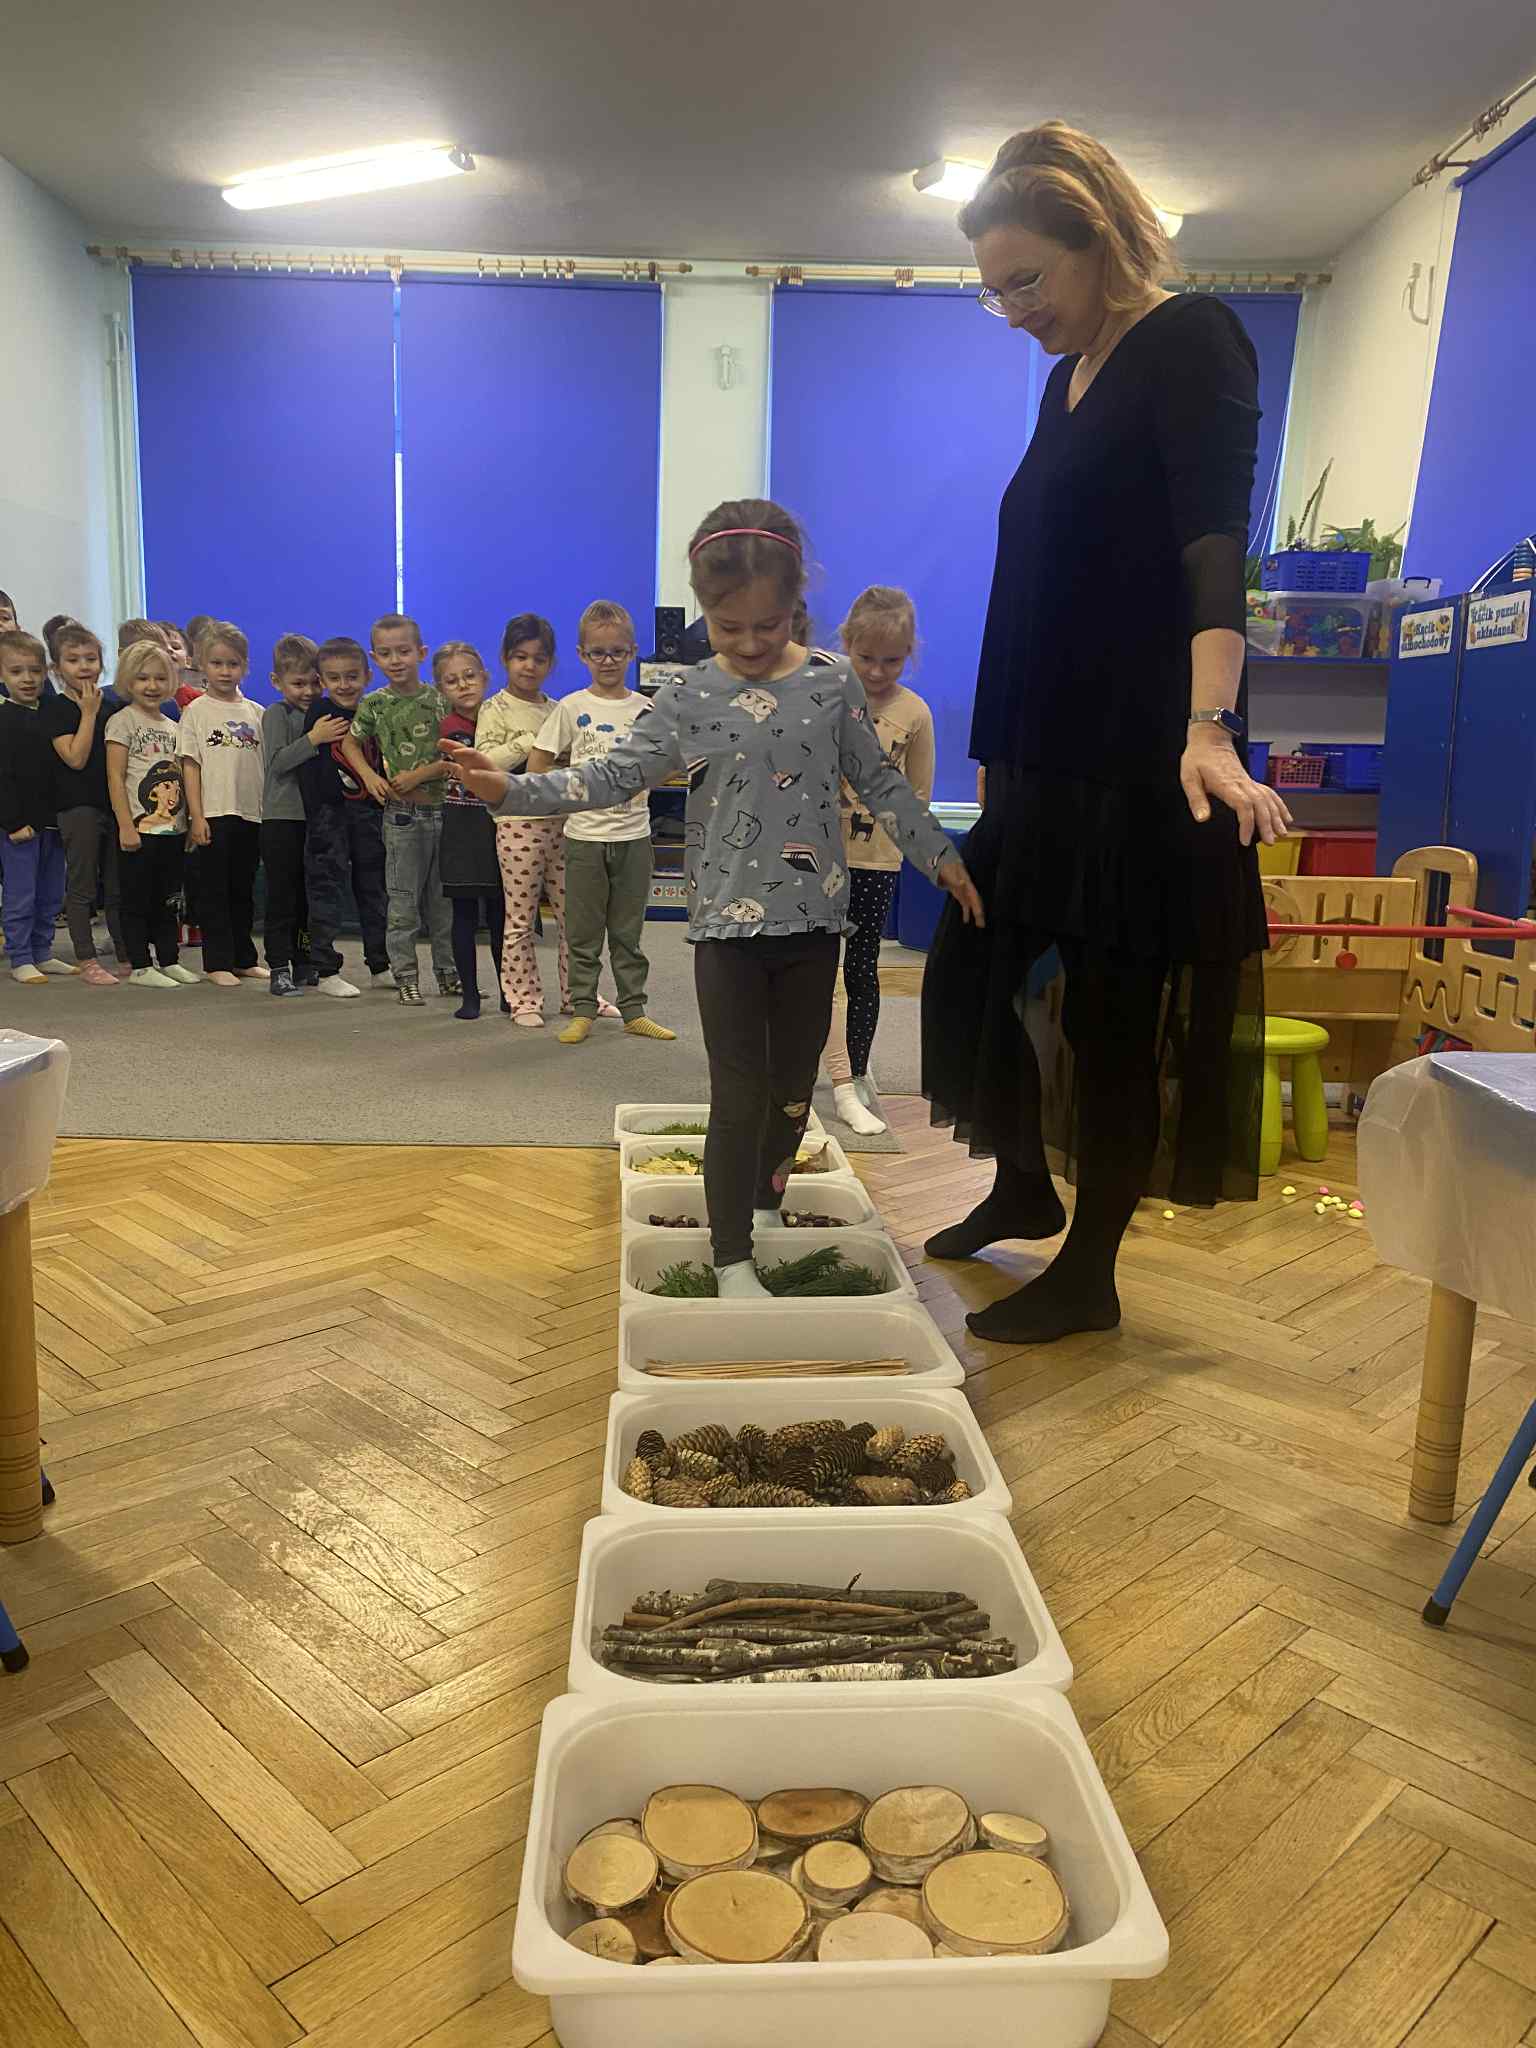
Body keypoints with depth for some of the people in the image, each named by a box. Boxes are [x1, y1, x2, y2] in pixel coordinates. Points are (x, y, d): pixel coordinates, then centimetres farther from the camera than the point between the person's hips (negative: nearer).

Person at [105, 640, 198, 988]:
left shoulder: (172, 727, 14)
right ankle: (140, 967, 6)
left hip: (174, 828, 6)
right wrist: (126, 826, -16)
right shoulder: (122, 721, -4)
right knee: (137, 900, 0)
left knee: (167, 900, 13)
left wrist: (190, 821, 11)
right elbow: (115, 778, -10)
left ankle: (169, 961, 22)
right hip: (140, 828, -6)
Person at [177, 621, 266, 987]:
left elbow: (265, 764, 11)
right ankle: (218, 963, 7)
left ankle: (244, 959, 21)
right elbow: (191, 765, -4)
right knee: (213, 890, 1)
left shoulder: (255, 712, 10)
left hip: (251, 814, 4)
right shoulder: (196, 710, 1)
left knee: (243, 889, 12)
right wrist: (196, 816, -11)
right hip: (213, 813, -3)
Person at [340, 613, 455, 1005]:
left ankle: (448, 972, 21)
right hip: (401, 813, -1)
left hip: (442, 808, 1)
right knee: (403, 900, 2)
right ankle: (406, 977, 10)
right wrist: (370, 777, -3)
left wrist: (418, 774, -14)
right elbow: (351, 744, 13)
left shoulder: (438, 701, 0)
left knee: (443, 898, 9)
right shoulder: (374, 704, 1)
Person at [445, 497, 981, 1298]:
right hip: (730, 925, -2)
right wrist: (509, 789, -17)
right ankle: (731, 1259, 9)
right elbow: (611, 776, -6)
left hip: (812, 919, 2)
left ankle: (765, 1205, 39)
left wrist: (940, 855, 8)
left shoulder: (832, 683, 0)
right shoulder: (688, 702, -4)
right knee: (740, 1096, -1)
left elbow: (878, 782, 8)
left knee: (793, 1088, 13)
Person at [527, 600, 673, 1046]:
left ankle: (634, 1011, 17)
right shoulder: (572, 707, 0)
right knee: (583, 932, 5)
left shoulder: (645, 709, 4)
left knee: (628, 932, 9)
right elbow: (536, 767, 1)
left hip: (633, 833, 1)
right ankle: (582, 1013, 14)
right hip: (585, 834, -1)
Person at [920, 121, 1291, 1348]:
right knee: (972, 968, 13)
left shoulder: (1189, 342, -8)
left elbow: (1213, 545, -23)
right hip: (1049, 756, 9)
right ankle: (1023, 1192, 33)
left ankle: (1089, 1276, 14)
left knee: (1113, 1009, -1)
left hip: (1145, 759, -9)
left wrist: (1208, 726, -37)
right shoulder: (1073, 374, 16)